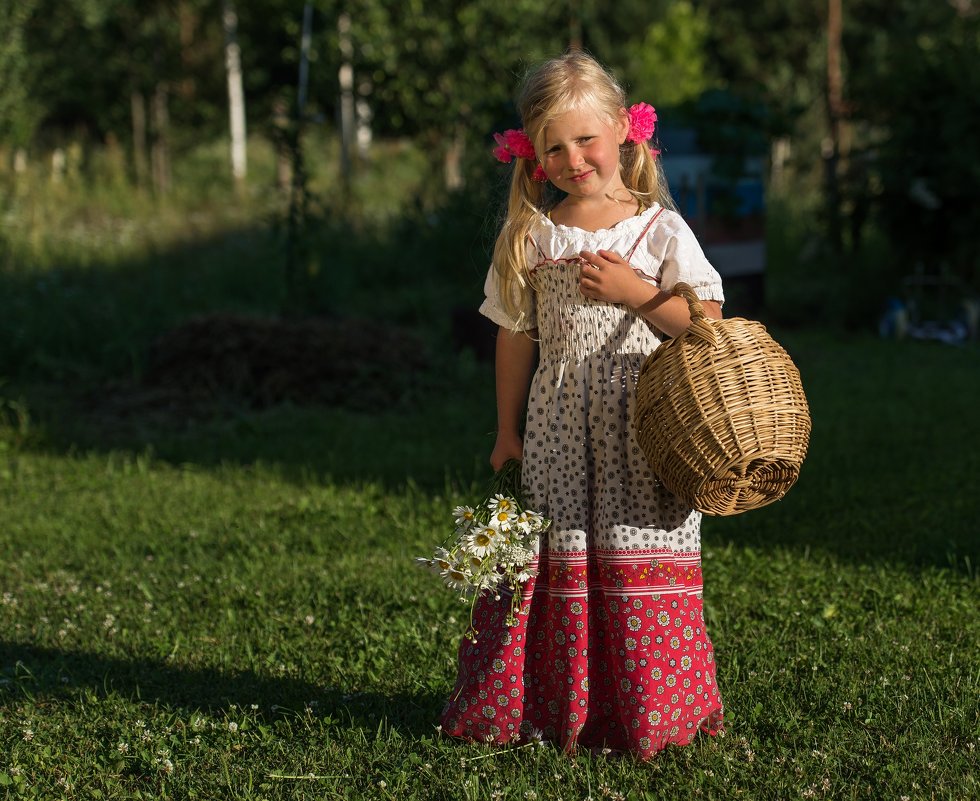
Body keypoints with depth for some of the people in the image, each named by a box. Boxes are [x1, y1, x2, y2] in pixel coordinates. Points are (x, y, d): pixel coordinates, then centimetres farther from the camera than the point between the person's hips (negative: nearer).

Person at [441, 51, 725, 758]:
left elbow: (708, 323, -3)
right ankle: (554, 707, 15)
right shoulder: (531, 236, 5)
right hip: (558, 434, 2)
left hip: (643, 434, -2)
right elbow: (517, 337, 11)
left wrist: (637, 293, -16)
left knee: (640, 567, -3)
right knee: (556, 566, 4)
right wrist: (507, 428, 12)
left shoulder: (660, 230, -1)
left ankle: (651, 709, 10)